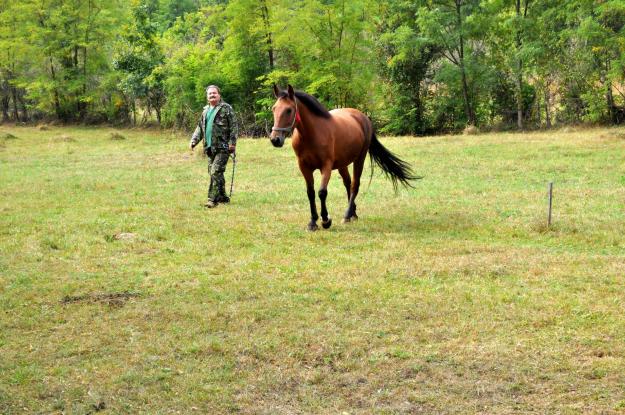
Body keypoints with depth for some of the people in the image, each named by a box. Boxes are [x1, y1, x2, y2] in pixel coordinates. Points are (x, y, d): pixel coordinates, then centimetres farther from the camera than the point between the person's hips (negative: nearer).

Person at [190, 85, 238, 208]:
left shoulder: (226, 108, -4)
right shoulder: (205, 110, 17)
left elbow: (233, 127, -8)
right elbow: (200, 127, 21)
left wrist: (232, 142, -16)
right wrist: (194, 140, 7)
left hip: (222, 147, -7)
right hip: (210, 147, 8)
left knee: (216, 172, -14)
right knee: (212, 173, 12)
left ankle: (212, 199, -12)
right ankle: (222, 197, 24)